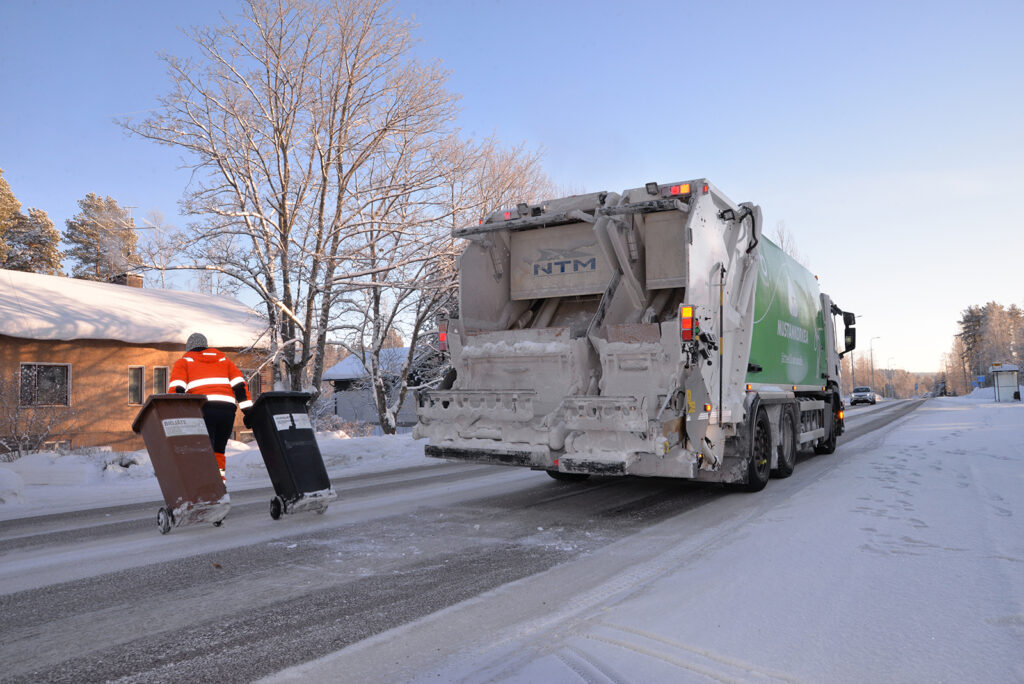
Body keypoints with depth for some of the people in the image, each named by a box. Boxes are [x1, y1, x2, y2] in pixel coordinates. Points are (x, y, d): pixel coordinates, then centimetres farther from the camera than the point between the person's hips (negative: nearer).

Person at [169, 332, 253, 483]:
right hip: (227, 410, 4)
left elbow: (176, 388, -1)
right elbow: (240, 385, 13)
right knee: (218, 451, 17)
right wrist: (248, 412, 8)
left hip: (203, 410, -3)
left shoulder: (184, 361, 18)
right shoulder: (223, 359, 27)